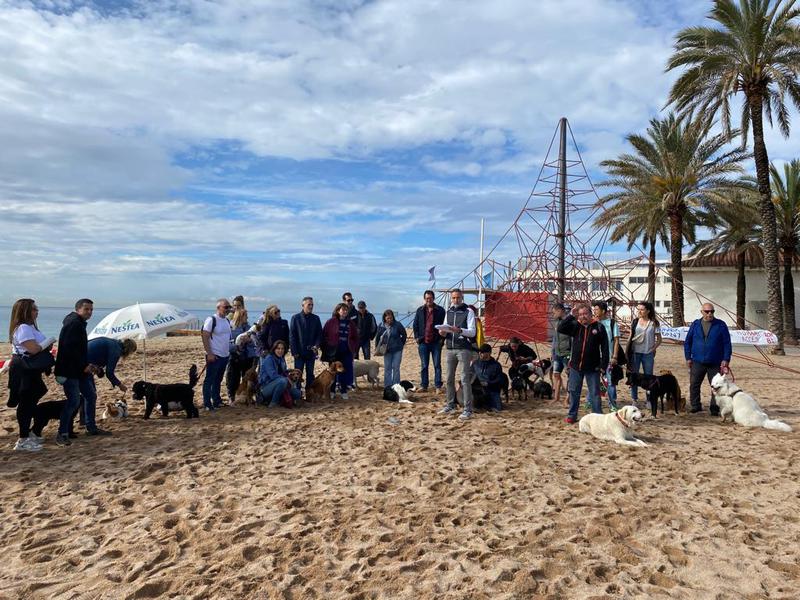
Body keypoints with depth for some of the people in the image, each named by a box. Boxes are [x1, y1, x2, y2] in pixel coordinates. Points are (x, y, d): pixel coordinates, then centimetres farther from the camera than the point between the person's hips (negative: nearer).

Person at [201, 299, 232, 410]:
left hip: (225, 356, 7)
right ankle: (207, 403, 4)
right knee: (209, 380, 0)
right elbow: (205, 337, -14)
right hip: (214, 356, -7)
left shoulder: (227, 321, 11)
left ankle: (217, 401, 24)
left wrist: (229, 351, 13)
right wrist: (209, 354, -18)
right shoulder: (211, 320, -12)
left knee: (218, 380, 15)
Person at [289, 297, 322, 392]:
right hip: (299, 352, -2)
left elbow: (319, 334, 6)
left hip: (311, 352, 2)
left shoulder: (316, 318, 5)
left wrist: (317, 345, -12)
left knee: (310, 374, 9)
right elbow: (291, 336, -3)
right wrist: (294, 351, -8)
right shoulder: (295, 318, -2)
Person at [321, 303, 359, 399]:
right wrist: (326, 348, -5)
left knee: (346, 371, 2)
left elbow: (355, 337, 14)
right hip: (334, 351, -3)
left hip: (347, 351, 3)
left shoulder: (351, 323, 7)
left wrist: (354, 349, 6)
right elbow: (324, 335, -2)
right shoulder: (331, 322, -4)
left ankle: (343, 391, 13)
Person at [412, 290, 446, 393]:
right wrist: (417, 337, 3)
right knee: (424, 366, 8)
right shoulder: (420, 310, 9)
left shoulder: (440, 310, 1)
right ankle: (424, 386, 15)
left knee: (437, 365, 0)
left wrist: (442, 338, -6)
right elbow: (415, 325, 13)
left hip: (436, 342, -2)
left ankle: (438, 386, 5)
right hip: (423, 342, 3)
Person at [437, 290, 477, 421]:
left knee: (465, 379, -7)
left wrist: (459, 330, -26)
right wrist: (443, 332, -8)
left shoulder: (468, 312, -2)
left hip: (464, 349, -5)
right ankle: (450, 406, 23)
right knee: (449, 379, 11)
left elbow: (472, 332, -10)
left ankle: (468, 410, -4)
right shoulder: (448, 312, 13)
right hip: (449, 348, 5)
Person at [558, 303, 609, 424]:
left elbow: (605, 347, -4)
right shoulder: (575, 326, 3)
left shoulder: (599, 327, -4)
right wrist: (571, 315, -13)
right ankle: (572, 415, 22)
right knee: (573, 391, 11)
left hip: (592, 368, -3)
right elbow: (560, 329, -10)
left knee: (595, 393, 6)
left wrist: (604, 365, -8)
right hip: (575, 366, 3)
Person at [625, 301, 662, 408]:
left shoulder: (654, 323, -1)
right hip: (635, 352, 2)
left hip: (648, 354, -1)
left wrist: (653, 348, -6)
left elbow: (659, 340, 6)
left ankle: (649, 400, 16)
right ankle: (634, 399, 14)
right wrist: (627, 351, 6)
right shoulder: (634, 322, 4)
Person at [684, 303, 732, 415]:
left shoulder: (721, 325, 0)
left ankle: (715, 408, 13)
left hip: (715, 363, -1)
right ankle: (695, 405, 16)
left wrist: (726, 360, -7)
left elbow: (727, 343, -1)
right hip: (697, 362, 2)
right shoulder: (695, 324, 5)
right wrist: (688, 357, 3)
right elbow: (687, 342, 9)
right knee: (694, 385, 4)